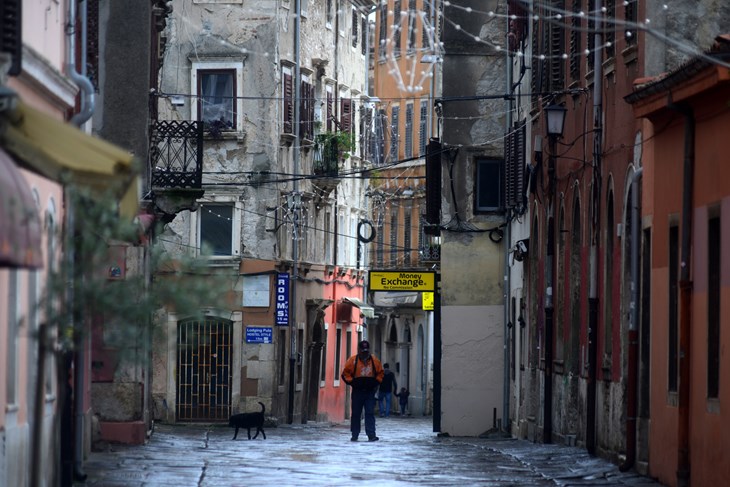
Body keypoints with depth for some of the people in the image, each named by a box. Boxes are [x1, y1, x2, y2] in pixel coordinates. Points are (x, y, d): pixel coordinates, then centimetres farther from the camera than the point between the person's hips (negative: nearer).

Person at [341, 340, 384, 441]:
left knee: (370, 413, -5)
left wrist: (376, 382, 3)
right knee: (356, 413, 5)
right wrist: (351, 382, -9)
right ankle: (354, 435, 12)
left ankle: (371, 435, -9)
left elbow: (380, 373, 17)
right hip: (357, 391, -1)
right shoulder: (353, 360, 0)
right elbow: (345, 374, 3)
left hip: (370, 391, 1)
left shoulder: (374, 361, 7)